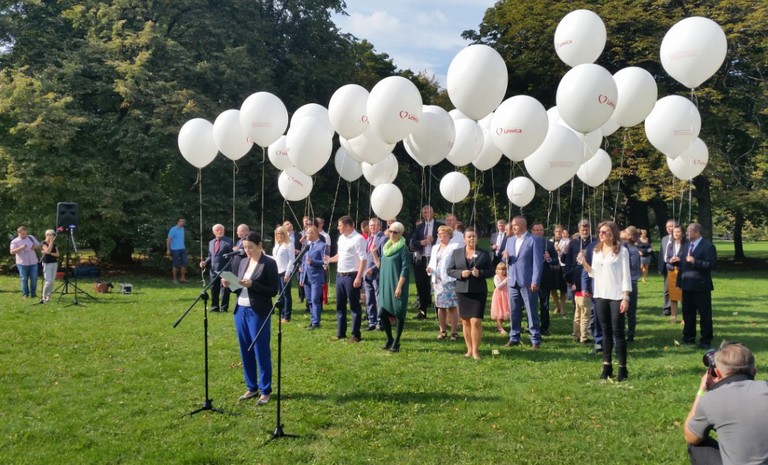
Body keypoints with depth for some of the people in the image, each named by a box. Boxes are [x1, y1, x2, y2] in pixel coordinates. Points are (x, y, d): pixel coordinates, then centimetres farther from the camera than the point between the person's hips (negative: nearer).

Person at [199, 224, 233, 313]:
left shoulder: (228, 241, -4)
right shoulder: (211, 242, 15)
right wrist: (205, 262, 1)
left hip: (224, 270, -6)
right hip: (214, 270, 6)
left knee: (224, 290, 1)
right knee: (214, 290, 12)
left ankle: (224, 308, 9)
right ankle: (214, 307, 22)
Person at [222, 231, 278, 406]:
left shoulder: (269, 263, -8)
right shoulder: (243, 262, 12)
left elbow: (273, 291, -12)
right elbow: (240, 288, 16)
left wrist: (252, 284, -21)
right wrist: (230, 285, -4)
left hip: (258, 313, -7)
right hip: (241, 311, 7)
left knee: (261, 352, 0)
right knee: (245, 352, 11)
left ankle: (265, 391, 10)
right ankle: (251, 388, 23)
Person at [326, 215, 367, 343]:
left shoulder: (358, 239, -15)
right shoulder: (341, 238, 11)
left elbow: (363, 259, -19)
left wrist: (358, 277, -23)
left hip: (352, 276, -8)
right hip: (340, 275, 8)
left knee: (354, 306, 0)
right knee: (340, 305, 14)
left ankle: (356, 335, 8)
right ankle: (341, 333, 25)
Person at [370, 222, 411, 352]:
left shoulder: (403, 249, -8)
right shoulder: (385, 247, 12)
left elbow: (405, 269, -13)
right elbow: (381, 266, 15)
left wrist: (399, 287, -18)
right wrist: (374, 253, 3)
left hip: (397, 287, -6)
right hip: (385, 286, 6)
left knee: (398, 315, 0)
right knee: (382, 314, 5)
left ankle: (396, 343, 9)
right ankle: (389, 339, 21)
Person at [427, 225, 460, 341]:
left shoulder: (454, 247, -2)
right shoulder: (435, 248, 18)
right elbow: (432, 263, 19)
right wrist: (429, 269, -2)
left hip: (450, 280, -6)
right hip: (437, 281, 6)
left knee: (452, 307, -4)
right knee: (440, 306, 9)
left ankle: (454, 332, 0)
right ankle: (442, 331, 17)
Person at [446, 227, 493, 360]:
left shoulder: (484, 253, 4)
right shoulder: (456, 252, 8)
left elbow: (491, 271, 3)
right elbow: (450, 270, 6)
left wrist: (480, 273, -15)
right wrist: (461, 273, -12)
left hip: (479, 291, -2)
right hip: (462, 291, 2)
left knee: (476, 321, -9)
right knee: (465, 321, 7)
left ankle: (475, 350, 0)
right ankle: (469, 349, 18)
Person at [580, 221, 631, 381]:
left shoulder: (622, 251, -5)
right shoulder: (596, 251, 10)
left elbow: (626, 275, -7)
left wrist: (626, 297, -12)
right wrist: (584, 263, -3)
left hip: (616, 296, -5)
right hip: (600, 296, 5)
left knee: (617, 331, -3)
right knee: (606, 331, 9)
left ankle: (622, 368, 4)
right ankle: (607, 366, 14)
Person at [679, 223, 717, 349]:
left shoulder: (708, 246, -10)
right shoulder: (686, 246, 15)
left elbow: (712, 264, -18)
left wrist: (695, 262, -25)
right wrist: (680, 281, 8)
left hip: (701, 286, -7)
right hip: (687, 285, 7)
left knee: (704, 314, 2)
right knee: (687, 312, 13)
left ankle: (705, 340, 10)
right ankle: (688, 337, 24)